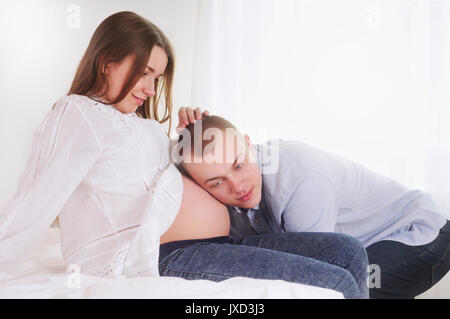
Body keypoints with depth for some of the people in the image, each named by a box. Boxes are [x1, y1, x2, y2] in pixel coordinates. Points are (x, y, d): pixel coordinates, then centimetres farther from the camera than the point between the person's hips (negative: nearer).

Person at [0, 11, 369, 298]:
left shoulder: (139, 122, 25)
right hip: (164, 255, -10)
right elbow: (32, 207, -11)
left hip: (221, 241, 10)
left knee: (349, 253, 2)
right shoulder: (77, 114, -5)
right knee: (338, 284, -17)